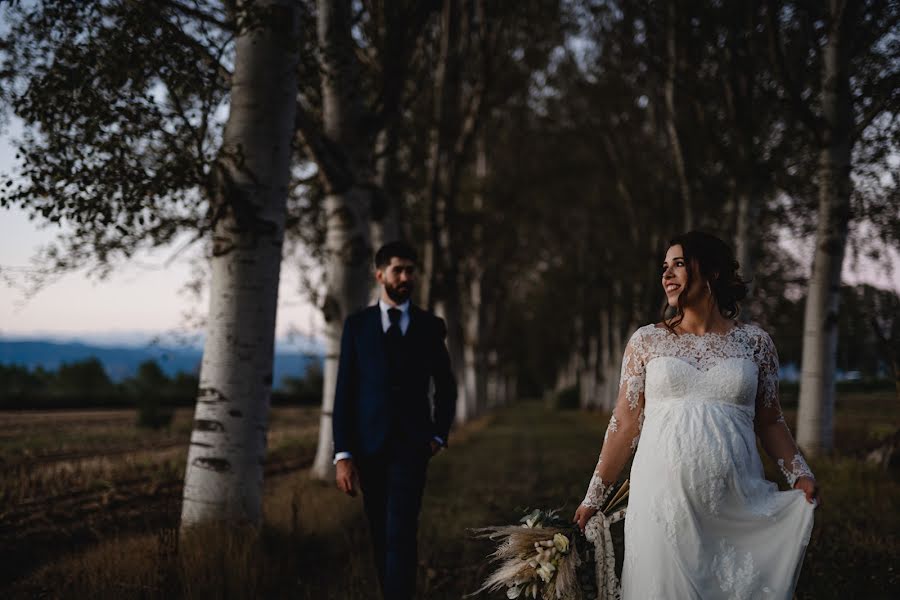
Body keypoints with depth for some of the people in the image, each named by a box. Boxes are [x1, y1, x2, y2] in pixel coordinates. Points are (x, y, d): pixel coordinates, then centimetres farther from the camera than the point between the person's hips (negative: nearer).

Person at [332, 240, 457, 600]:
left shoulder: (430, 326, 6)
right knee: (380, 534, 8)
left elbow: (445, 386, 18)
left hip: (411, 445, -1)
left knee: (401, 532, -14)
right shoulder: (357, 325, 4)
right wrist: (343, 455, -6)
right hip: (369, 445, 1)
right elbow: (344, 392, 1)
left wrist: (439, 435, 6)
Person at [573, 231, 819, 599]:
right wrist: (594, 498, 6)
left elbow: (769, 421, 12)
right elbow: (624, 425, 7)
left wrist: (799, 474, -2)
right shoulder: (646, 341, 5)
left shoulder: (754, 342, 6)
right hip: (662, 501, 0)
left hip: (736, 509, 0)